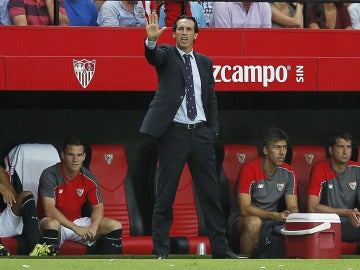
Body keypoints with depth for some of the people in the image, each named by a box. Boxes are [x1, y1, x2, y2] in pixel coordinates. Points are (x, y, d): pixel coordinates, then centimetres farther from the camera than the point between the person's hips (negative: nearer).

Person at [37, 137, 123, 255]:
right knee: (52, 224, -41)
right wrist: (76, 228, -32)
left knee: (115, 226, -10)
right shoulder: (49, 175, -17)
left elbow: (98, 207, 5)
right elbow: (49, 210, -25)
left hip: (78, 222, 6)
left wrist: (94, 226, -19)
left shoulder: (89, 179, -2)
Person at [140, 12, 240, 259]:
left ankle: (220, 248, 10)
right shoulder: (166, 54, 2)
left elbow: (211, 99, 16)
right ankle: (161, 250, 5)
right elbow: (153, 56, -21)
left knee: (211, 194, 5)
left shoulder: (205, 62, 14)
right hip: (174, 133, -4)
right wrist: (151, 39, -42)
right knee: (165, 196, 0)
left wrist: (213, 131, 6)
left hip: (201, 133, 4)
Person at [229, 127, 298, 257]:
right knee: (254, 222, -38)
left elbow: (292, 207, 3)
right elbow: (244, 208, -22)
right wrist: (274, 215, -34)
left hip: (270, 222, 4)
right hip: (240, 220, -4)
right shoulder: (249, 170, -16)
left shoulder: (288, 173, 0)